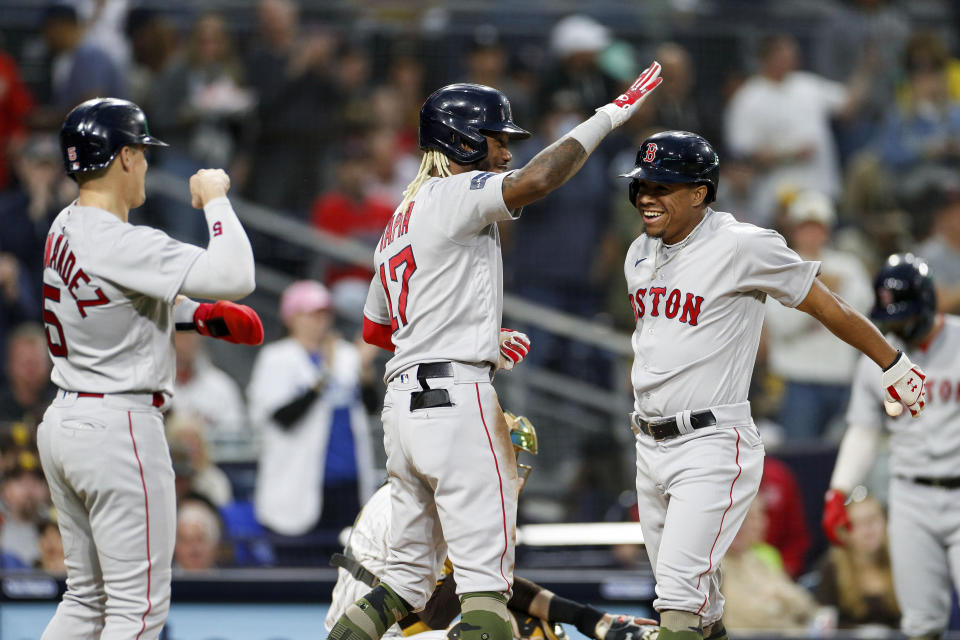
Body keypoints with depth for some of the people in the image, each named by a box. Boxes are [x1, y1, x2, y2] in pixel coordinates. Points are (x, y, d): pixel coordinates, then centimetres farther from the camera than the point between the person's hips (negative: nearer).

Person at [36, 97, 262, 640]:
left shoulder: (68, 228, 9)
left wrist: (203, 316, 7)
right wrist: (217, 200, -13)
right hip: (120, 427, -10)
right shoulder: (121, 244, -21)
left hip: (62, 425, 10)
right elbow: (235, 276, -28)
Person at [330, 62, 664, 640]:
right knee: (486, 574, -11)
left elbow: (375, 329, 31)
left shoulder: (401, 220, 23)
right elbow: (536, 180, -25)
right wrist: (610, 116, -16)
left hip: (403, 403, 9)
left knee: (410, 577, 14)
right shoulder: (453, 195, -5)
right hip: (456, 398, -9)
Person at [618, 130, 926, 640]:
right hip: (650, 446, 7)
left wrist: (895, 367, 3)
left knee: (680, 594, -19)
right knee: (681, 598, 12)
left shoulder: (742, 246, -12)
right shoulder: (640, 254, 11)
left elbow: (828, 307, -4)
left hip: (713, 445, -7)